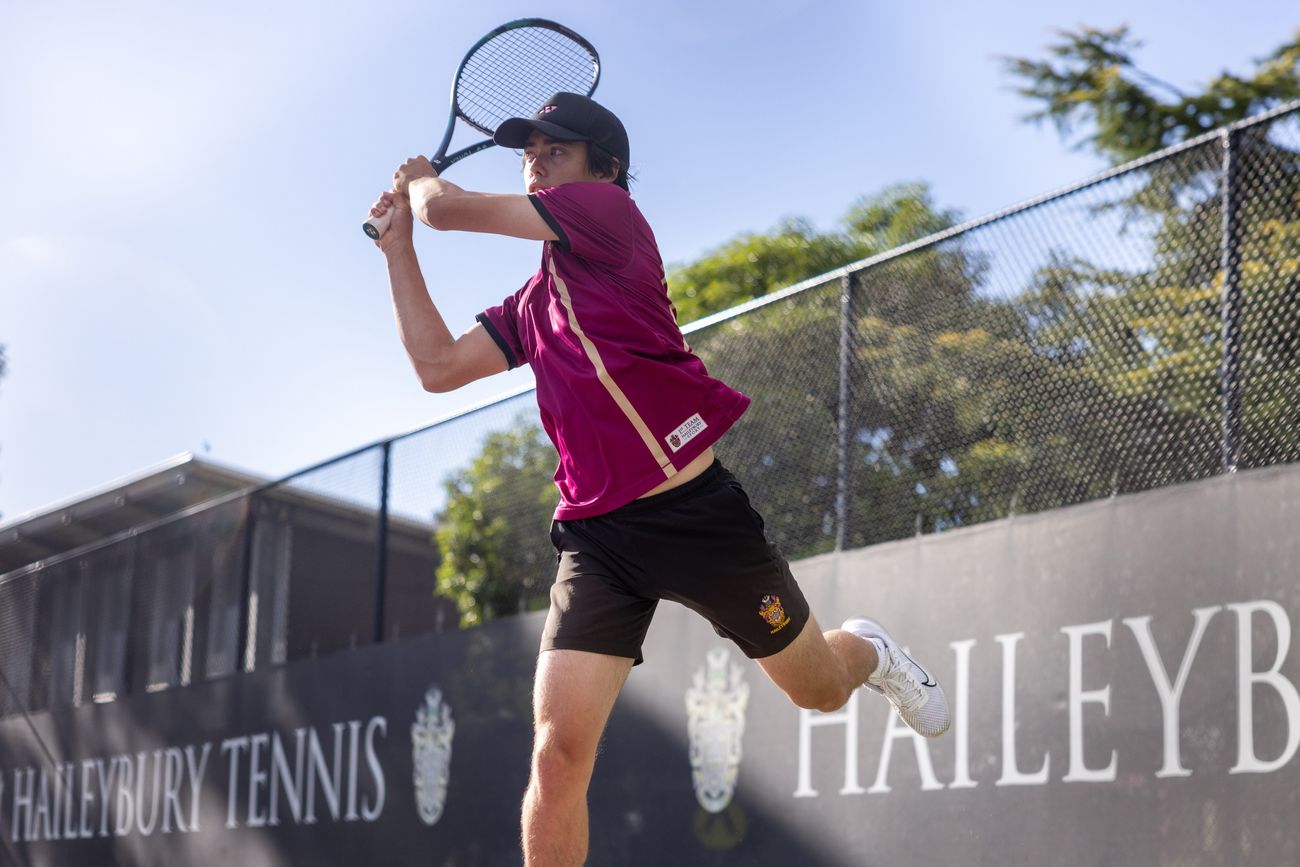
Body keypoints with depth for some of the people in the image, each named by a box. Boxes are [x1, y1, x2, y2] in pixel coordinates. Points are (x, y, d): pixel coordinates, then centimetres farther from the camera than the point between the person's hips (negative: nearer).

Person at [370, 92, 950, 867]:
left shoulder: (609, 210, -5)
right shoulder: (531, 304, 17)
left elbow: (449, 209, -8)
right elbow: (438, 367, 14)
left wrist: (422, 180, 16)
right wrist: (398, 246, 18)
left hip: (693, 508, -5)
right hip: (596, 537, 5)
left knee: (822, 690, 16)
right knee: (559, 750, -14)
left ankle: (867, 651, 53)